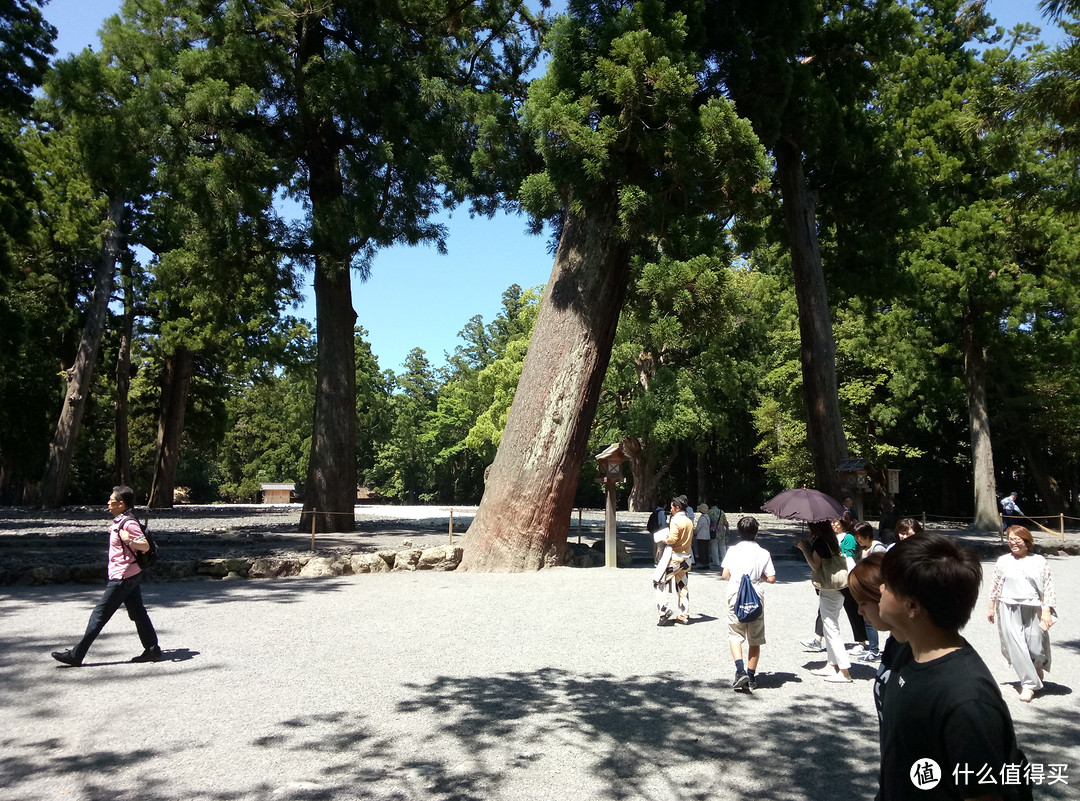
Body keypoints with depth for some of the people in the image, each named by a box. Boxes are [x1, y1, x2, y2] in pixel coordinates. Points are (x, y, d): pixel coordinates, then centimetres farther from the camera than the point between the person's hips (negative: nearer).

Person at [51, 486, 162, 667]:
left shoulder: (129, 523, -18)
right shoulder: (120, 521, 12)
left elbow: (145, 545, -25)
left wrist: (129, 541, -43)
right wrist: (114, 530, 36)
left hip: (122, 578, -10)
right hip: (131, 576, 10)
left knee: (99, 615, -2)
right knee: (138, 613, 11)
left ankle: (75, 655, 6)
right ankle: (152, 650, 14)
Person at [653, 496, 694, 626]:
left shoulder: (676, 521, -14)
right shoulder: (689, 522, 11)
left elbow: (673, 538, -24)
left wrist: (664, 540, -5)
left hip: (674, 557, -8)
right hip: (686, 557, 8)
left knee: (660, 581, 0)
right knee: (683, 587, 12)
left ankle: (664, 611, -9)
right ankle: (684, 616, 15)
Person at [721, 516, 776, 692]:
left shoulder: (733, 550, -2)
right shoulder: (763, 553, 0)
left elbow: (725, 575, -5)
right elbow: (771, 579, -2)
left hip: (736, 597, -1)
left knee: (735, 635, 8)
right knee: (754, 640, 13)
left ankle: (740, 670, -12)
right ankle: (751, 676, 18)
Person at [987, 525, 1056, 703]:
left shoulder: (1039, 561, 1)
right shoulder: (1003, 561, 4)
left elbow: (1048, 587, 1)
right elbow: (996, 586, 10)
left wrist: (1046, 611, -4)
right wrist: (991, 607, 12)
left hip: (1034, 610, 0)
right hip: (1009, 610, 1)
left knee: (1036, 647, 3)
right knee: (1016, 646, -5)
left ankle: (1038, 668, 36)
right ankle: (1029, 683, 5)